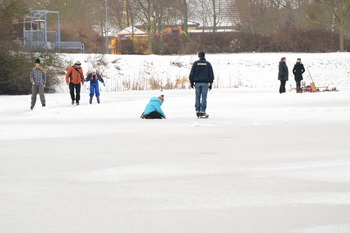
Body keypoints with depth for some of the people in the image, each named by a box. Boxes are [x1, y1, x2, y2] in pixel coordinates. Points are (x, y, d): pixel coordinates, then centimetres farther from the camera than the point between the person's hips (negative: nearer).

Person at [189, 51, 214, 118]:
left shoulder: (196, 63, 3)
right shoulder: (208, 64, 5)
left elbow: (192, 73, 2)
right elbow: (211, 74, 6)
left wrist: (191, 82, 8)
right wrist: (211, 83, 12)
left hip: (197, 82, 0)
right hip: (205, 82, 0)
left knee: (198, 97, 5)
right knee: (204, 97, -2)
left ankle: (197, 111, 1)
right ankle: (202, 112, -8)